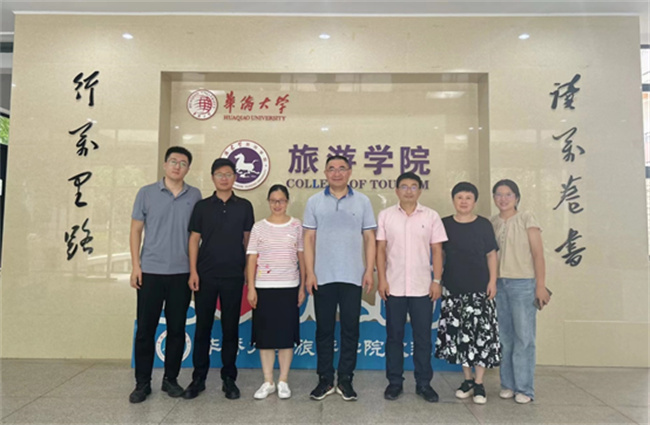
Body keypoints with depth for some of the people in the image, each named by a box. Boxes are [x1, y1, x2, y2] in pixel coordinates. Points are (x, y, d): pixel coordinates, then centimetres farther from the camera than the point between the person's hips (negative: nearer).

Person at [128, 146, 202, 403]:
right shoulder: (146, 193, 2)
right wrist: (136, 265, -4)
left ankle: (170, 379, 24)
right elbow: (136, 230, 4)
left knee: (177, 329, 9)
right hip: (151, 272, -1)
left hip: (182, 273, 1)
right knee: (145, 329, 5)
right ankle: (142, 383, 20)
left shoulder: (195, 196, 4)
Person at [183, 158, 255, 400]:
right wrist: (193, 271, -5)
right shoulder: (202, 206, 4)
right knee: (203, 326, 7)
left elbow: (248, 239, 8)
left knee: (230, 327, 6)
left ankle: (229, 378, 19)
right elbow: (194, 239, 3)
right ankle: (199, 378, 21)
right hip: (205, 275, 0)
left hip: (234, 276, 0)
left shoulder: (244, 206, 4)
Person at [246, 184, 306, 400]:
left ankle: (283, 381, 18)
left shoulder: (296, 226, 3)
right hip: (264, 287, 0)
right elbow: (252, 259, 1)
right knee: (265, 335, 5)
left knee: (286, 334, 5)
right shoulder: (259, 227, 2)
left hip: (289, 287, 0)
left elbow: (301, 257, 5)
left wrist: (302, 286, 2)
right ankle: (268, 382, 18)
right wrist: (251, 288, -5)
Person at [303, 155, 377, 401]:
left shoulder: (362, 202, 5)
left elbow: (369, 238, 4)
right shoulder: (314, 202, 5)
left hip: (353, 277, 0)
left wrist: (370, 270, -4)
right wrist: (309, 273, -4)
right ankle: (325, 379, 21)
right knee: (324, 329, 8)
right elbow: (309, 239, 2)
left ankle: (345, 379, 20)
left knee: (350, 329, 6)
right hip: (323, 277, 0)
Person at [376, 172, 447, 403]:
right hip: (394, 287, 0)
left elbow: (437, 250, 4)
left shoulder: (431, 216, 4)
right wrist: (381, 279, -5)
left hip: (422, 288, 0)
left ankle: (423, 384, 20)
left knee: (423, 337, 7)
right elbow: (380, 249, 2)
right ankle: (394, 382, 21)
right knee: (394, 336, 8)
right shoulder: (385, 215, 3)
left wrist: (437, 281, -3)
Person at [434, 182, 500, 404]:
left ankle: (479, 383, 10)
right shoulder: (445, 224, 4)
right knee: (458, 333, 6)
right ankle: (467, 379, 21)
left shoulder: (484, 224, 2)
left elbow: (491, 254, 5)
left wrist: (493, 281, -2)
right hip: (453, 288, 2)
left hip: (479, 288, -1)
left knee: (481, 332, -3)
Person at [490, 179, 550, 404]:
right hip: (499, 284, 3)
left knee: (524, 336, 0)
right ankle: (508, 384, 17)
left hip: (523, 283, -3)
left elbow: (538, 253, -4)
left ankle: (524, 388, 11)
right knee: (504, 336, 5)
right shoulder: (492, 223, 10)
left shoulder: (526, 218, 0)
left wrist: (541, 286, -9)